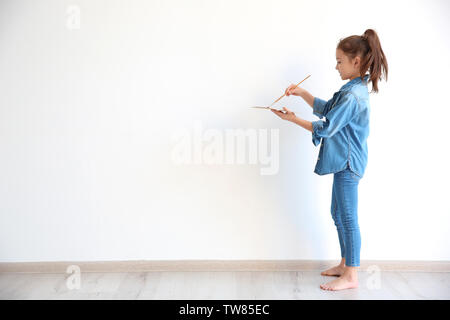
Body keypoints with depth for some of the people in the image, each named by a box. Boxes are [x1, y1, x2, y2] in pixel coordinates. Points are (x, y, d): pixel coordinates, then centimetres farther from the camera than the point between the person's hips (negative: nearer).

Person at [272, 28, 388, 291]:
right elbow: (326, 108, 18)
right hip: (346, 162, 11)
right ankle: (345, 264, 31)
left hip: (348, 164, -11)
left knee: (348, 218, -3)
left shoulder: (352, 97, -22)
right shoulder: (356, 89, 11)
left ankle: (351, 276, 8)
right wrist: (301, 92, 8)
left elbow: (325, 128, -19)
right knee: (339, 214, 18)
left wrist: (293, 119, -11)